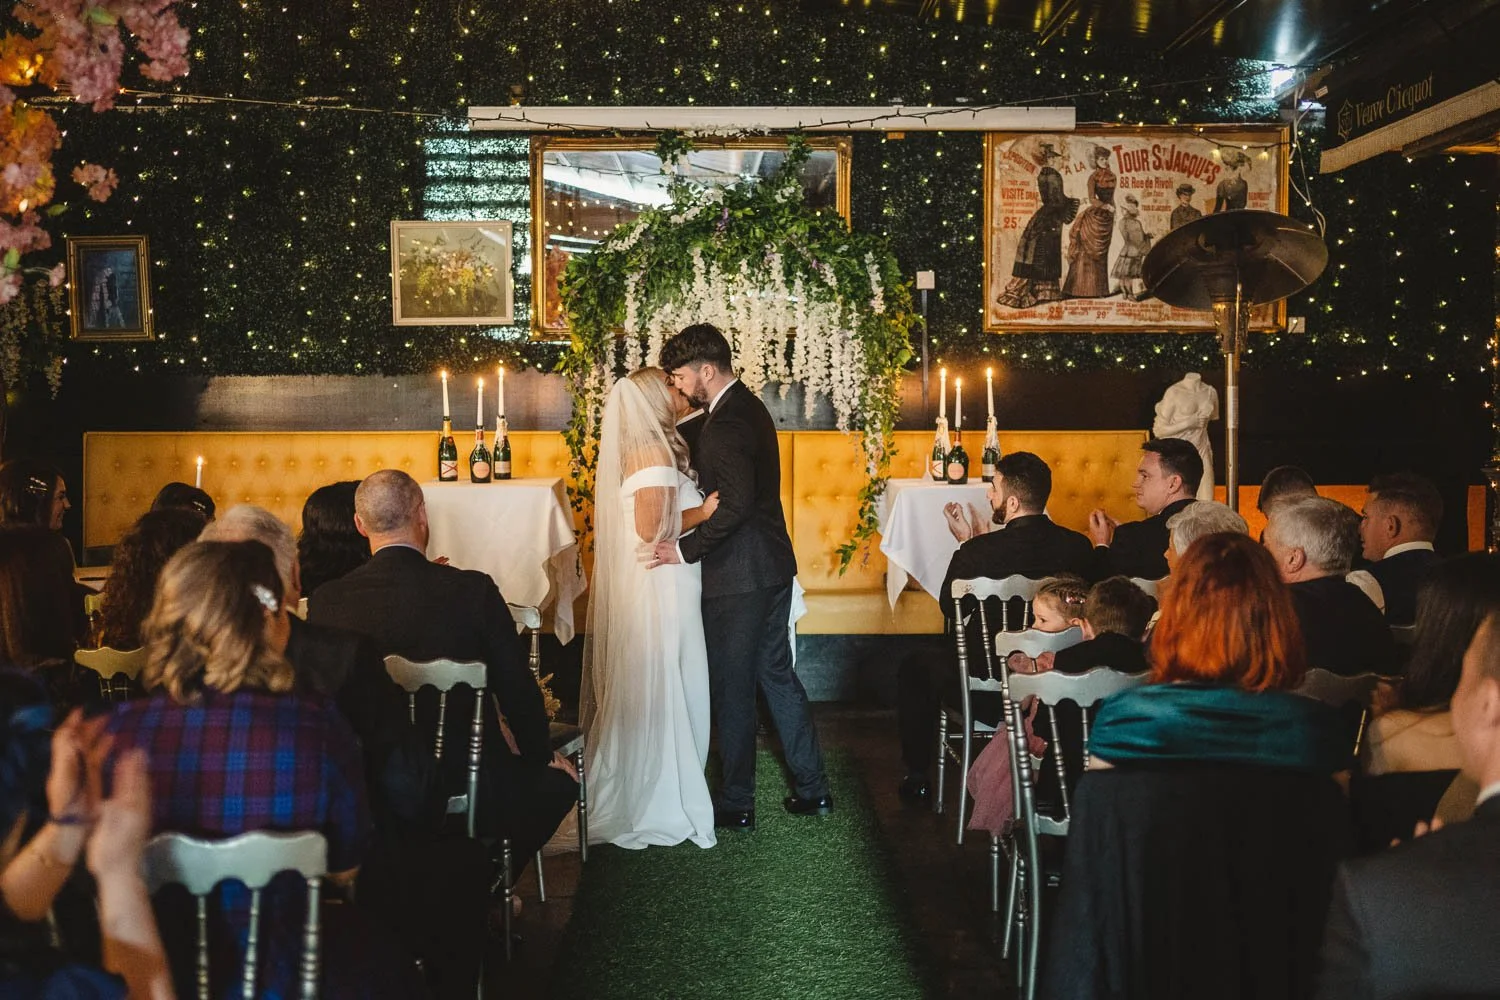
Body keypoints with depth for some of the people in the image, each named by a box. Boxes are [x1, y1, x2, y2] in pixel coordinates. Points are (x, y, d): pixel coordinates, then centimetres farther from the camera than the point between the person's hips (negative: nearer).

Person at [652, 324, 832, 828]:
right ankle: (812, 788, 24)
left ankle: (736, 804, 14)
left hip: (738, 577, -10)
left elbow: (737, 504, -29)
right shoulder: (749, 407, 11)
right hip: (773, 566, 10)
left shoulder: (726, 423, -20)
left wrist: (687, 549, -22)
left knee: (731, 688, 3)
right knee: (776, 673, 17)